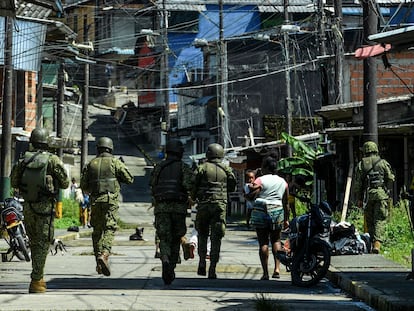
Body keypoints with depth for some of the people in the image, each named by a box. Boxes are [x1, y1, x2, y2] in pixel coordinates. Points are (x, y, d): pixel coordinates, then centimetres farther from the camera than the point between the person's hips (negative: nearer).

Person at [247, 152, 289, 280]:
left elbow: (252, 196, -14)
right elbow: (286, 203, 14)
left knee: (263, 242, 1)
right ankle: (277, 268, 4)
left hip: (262, 213, -4)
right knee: (276, 240, 17)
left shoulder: (261, 180, -4)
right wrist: (286, 219, 20)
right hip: (278, 213, 4)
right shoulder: (283, 182, 11)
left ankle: (265, 272, -1)